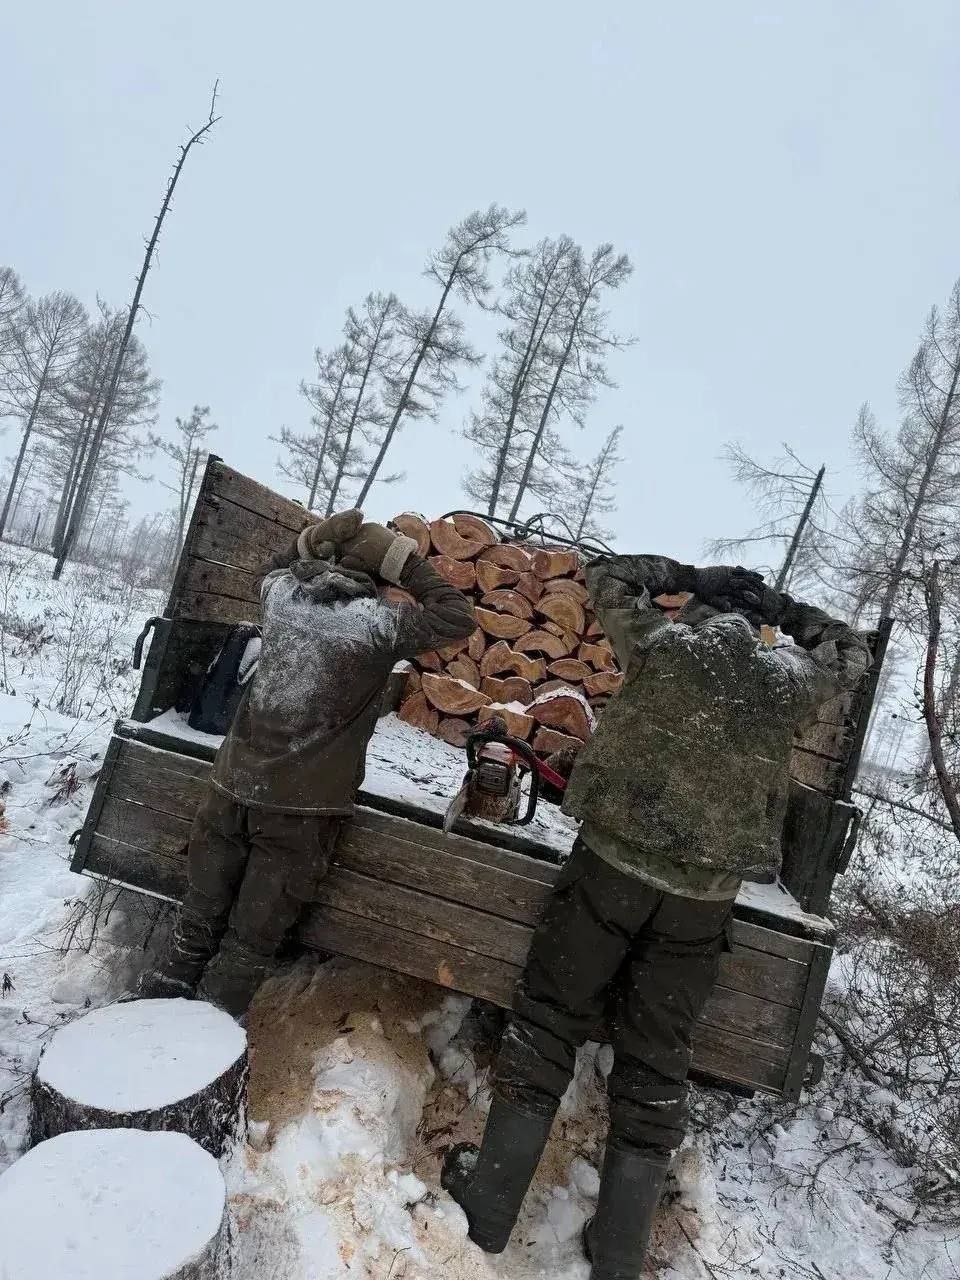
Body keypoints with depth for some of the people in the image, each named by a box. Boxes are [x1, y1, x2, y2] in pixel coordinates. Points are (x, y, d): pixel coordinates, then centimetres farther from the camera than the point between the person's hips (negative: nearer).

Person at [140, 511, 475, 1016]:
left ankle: (166, 991, 35)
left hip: (236, 782, 5)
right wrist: (408, 566, -3)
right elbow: (459, 619, -5)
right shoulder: (377, 623, -15)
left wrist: (310, 542, 13)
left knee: (203, 906, 20)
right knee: (258, 927, 12)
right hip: (302, 804, -4)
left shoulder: (279, 594, 0)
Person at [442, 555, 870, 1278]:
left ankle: (490, 1206, 20)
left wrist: (681, 574, 18)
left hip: (616, 863, -2)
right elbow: (852, 656, 25)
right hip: (707, 895, 3)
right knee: (657, 1062, 14)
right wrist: (783, 608, 19)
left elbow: (605, 576, 13)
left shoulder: (663, 645, -1)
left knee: (550, 1022, 12)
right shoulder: (790, 680, 5)